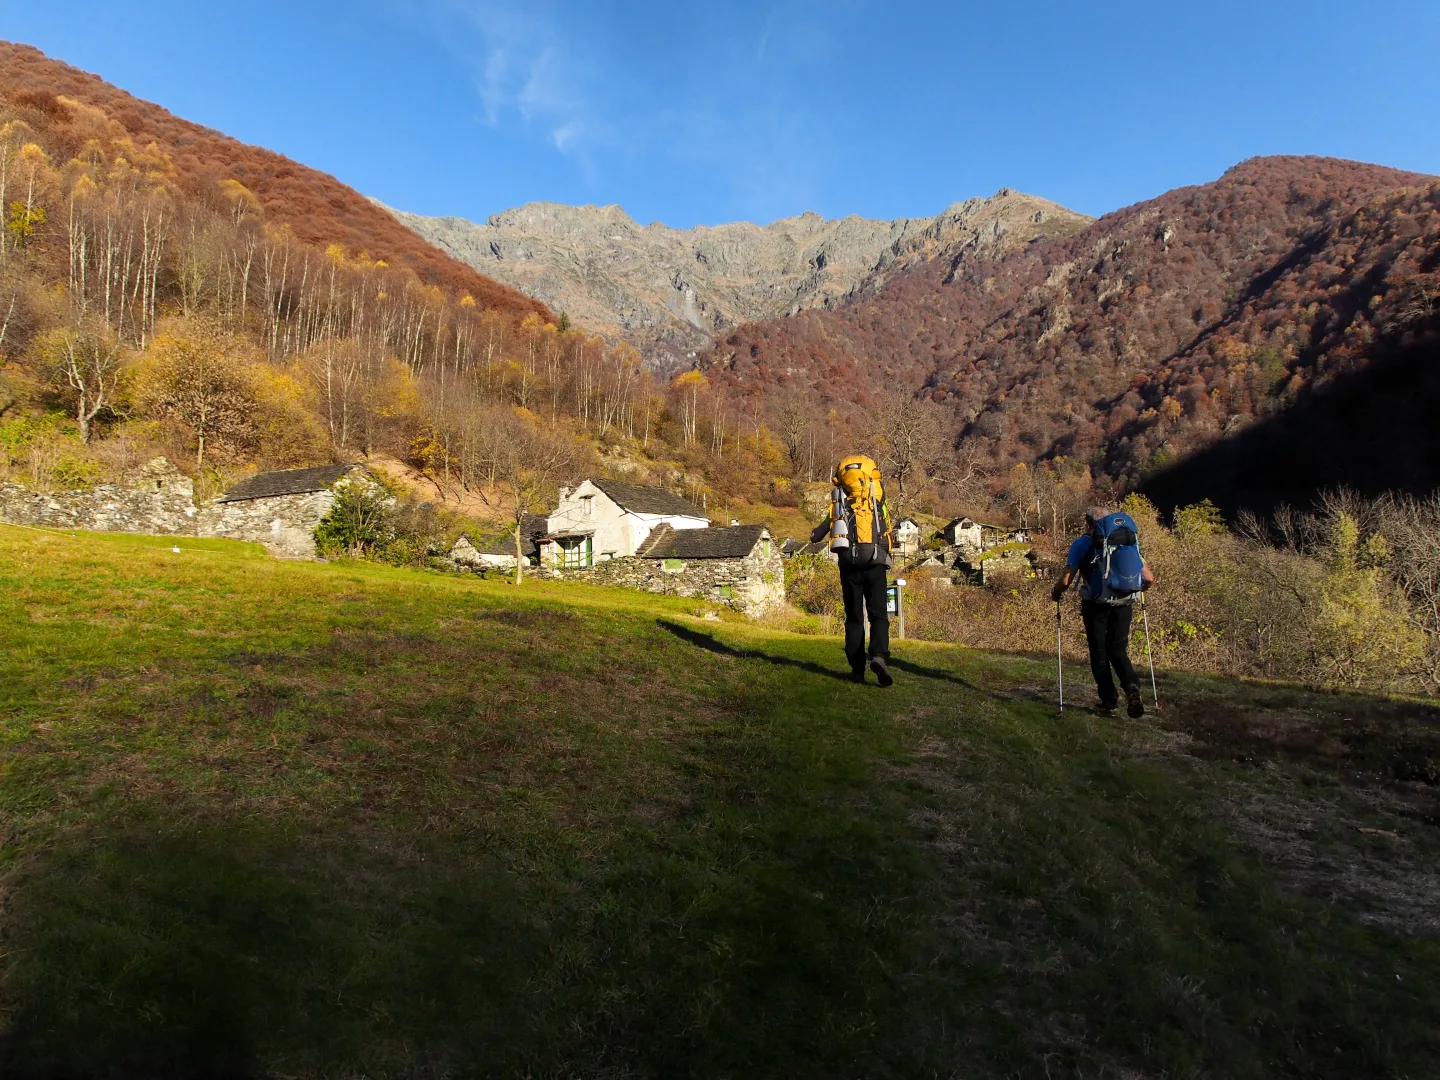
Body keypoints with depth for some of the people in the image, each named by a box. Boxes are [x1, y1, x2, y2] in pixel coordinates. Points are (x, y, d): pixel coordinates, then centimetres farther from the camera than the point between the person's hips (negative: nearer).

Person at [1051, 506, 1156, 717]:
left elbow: (1066, 581, -8)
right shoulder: (1129, 542, 13)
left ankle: (1109, 699, 10)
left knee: (1099, 653, 11)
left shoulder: (1082, 544, 0)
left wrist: (1055, 594, 12)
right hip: (1123, 605, 3)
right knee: (1118, 651, 14)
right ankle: (1132, 685, -12)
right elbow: (1149, 579, 11)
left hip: (1096, 605, -3)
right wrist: (1135, 590, 32)